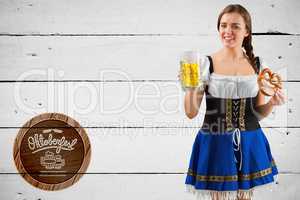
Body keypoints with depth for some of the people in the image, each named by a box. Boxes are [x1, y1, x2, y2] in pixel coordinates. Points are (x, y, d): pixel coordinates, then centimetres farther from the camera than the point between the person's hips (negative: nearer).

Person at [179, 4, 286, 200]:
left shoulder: (258, 65, 1)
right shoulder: (206, 64, -7)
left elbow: (258, 113, 8)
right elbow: (191, 113, -6)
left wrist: (272, 103, -12)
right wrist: (190, 88, -22)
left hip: (249, 144, 2)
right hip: (215, 144, -2)